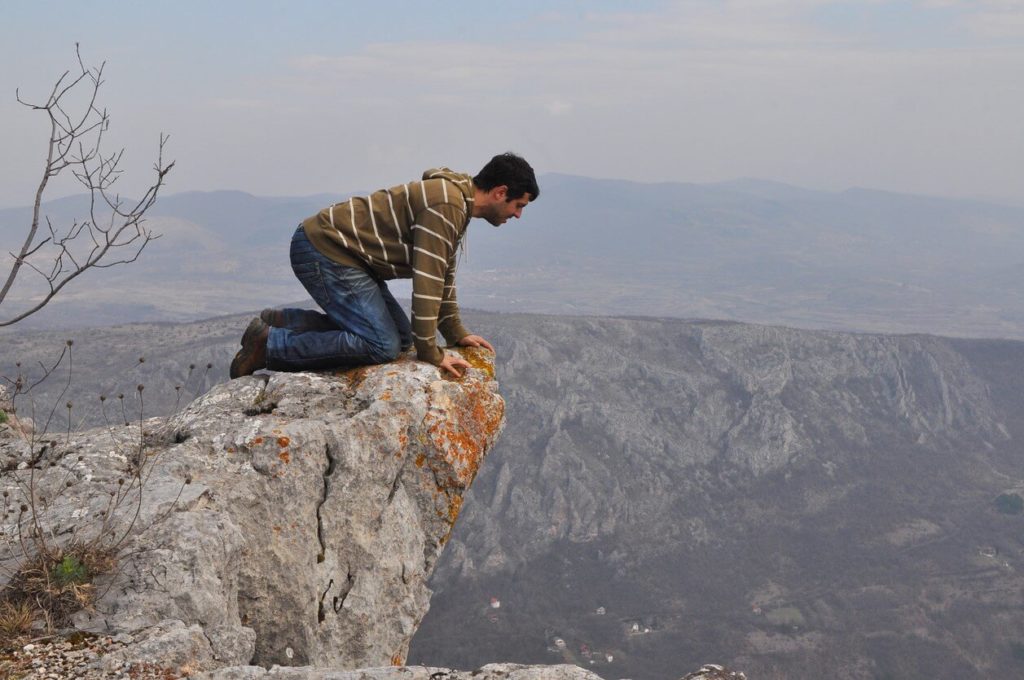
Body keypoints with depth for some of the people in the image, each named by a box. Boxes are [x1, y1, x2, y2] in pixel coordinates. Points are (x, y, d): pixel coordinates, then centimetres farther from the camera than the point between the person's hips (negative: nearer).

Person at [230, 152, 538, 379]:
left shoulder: (455, 202, 15)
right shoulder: (446, 204, -19)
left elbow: (443, 275, 23)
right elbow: (426, 280, -22)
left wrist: (457, 334, 21)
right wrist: (430, 353, -17)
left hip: (338, 250, 11)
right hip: (323, 250, -11)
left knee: (400, 334, 8)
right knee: (382, 345, -17)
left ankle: (281, 322, 11)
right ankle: (270, 343, -12)